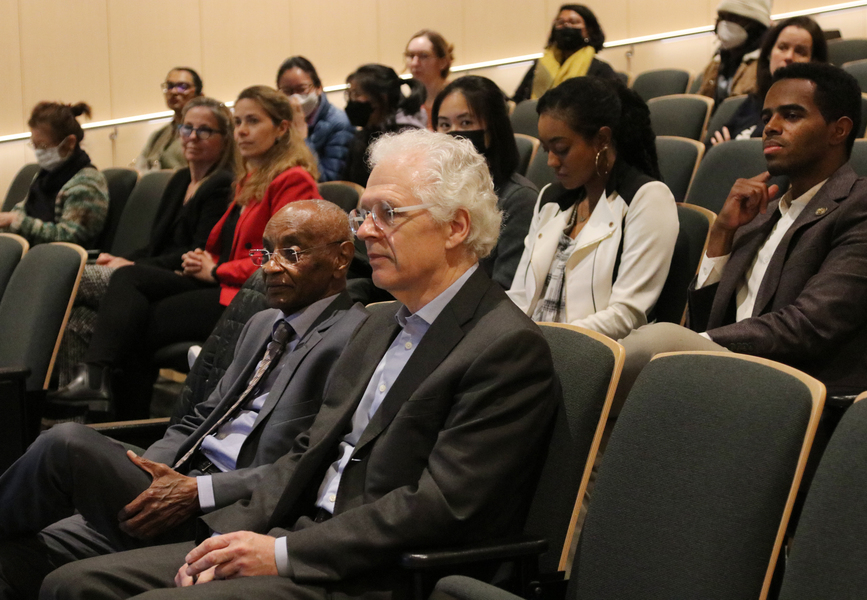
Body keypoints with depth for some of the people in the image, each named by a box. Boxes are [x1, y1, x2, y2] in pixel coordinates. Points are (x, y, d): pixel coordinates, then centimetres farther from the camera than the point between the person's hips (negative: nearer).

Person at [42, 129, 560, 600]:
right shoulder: (382, 326, 18)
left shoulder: (511, 348, -11)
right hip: (301, 538, 8)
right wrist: (235, 537, 0)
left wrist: (283, 553, -16)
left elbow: (440, 505, -18)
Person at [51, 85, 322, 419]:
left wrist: (216, 271, -7)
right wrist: (203, 261, 3)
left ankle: (131, 426, -7)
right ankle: (95, 374, -23)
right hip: (223, 284, 9)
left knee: (141, 325, -11)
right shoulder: (249, 180, 22)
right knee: (129, 277, -10)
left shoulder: (294, 181, -9)